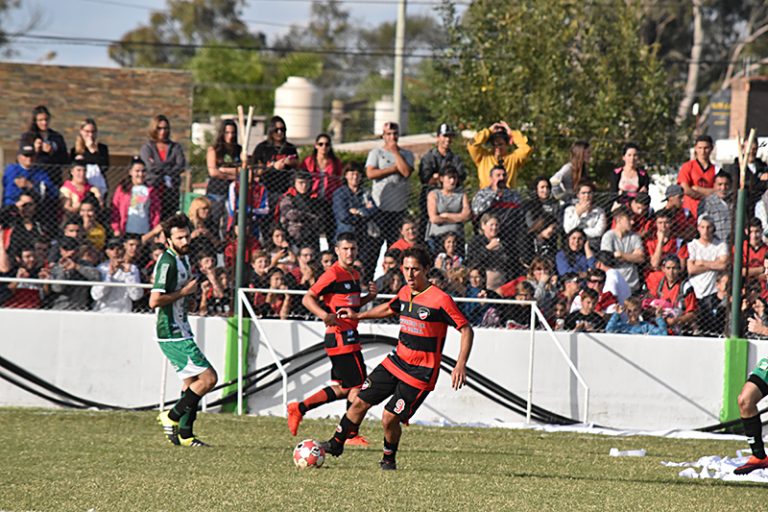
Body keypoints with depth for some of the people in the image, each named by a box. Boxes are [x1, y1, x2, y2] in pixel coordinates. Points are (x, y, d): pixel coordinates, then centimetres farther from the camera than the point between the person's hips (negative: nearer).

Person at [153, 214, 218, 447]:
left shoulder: (184, 258, 12)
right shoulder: (167, 261, -18)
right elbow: (154, 300, -25)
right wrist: (185, 291, -18)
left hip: (181, 330, 10)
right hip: (173, 334, -10)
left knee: (191, 382, 12)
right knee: (208, 378, -11)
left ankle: (185, 435, 16)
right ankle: (172, 417, -3)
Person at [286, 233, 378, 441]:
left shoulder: (355, 274, 15)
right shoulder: (333, 274, -12)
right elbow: (308, 299, -13)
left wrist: (370, 296, 8)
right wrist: (325, 315, -29)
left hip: (349, 336, 9)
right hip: (341, 336, -9)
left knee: (342, 389, 12)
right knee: (357, 385, -6)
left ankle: (299, 408, 18)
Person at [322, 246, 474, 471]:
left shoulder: (441, 300, -19)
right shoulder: (405, 293, 3)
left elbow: (466, 330, -16)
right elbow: (389, 309, 27)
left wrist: (460, 365, -25)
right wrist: (358, 316, 32)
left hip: (421, 373, -7)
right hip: (397, 360, 7)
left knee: (389, 418, -9)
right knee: (361, 401, 6)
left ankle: (389, 459, 18)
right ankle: (336, 444, 23)